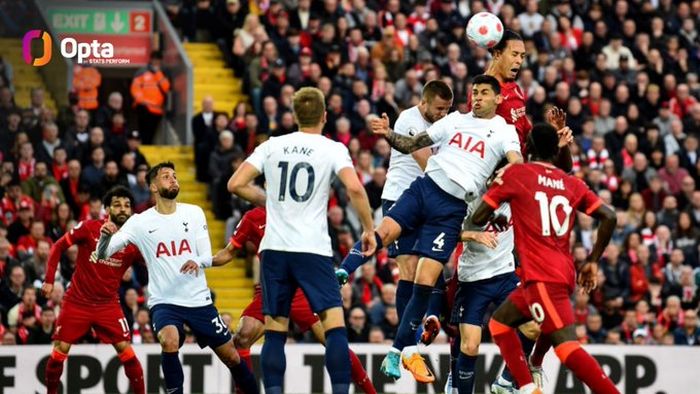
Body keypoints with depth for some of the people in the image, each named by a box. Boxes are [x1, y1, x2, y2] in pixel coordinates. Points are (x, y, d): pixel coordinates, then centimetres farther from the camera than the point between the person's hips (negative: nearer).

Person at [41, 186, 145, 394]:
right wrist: (49, 280, -7)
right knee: (59, 351, -2)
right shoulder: (89, 228, -8)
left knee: (126, 351, -10)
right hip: (77, 302, -1)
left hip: (108, 305, 1)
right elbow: (58, 247, 0)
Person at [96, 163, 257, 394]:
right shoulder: (140, 222, -3)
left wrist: (197, 262, -26)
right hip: (164, 302, -2)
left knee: (231, 356, 6)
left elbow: (207, 257, -1)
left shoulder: (193, 213, 2)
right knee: (169, 341, -32)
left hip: (199, 299, 2)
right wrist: (105, 236, -31)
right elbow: (103, 254, -7)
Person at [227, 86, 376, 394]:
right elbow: (354, 188, -15)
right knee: (335, 326, -1)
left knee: (275, 332, 6)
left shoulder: (272, 146, 9)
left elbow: (236, 184, 5)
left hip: (274, 249, 3)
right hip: (313, 249, -3)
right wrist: (368, 229, -3)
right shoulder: (332, 149, 0)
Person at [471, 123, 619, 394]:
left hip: (542, 277, -7)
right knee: (500, 322, 24)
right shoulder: (572, 184, 14)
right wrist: (592, 261, 14)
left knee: (567, 347, -16)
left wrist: (495, 218, 25)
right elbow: (608, 217, 5)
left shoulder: (516, 174, 0)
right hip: (564, 273, 7)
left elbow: (478, 218, 2)